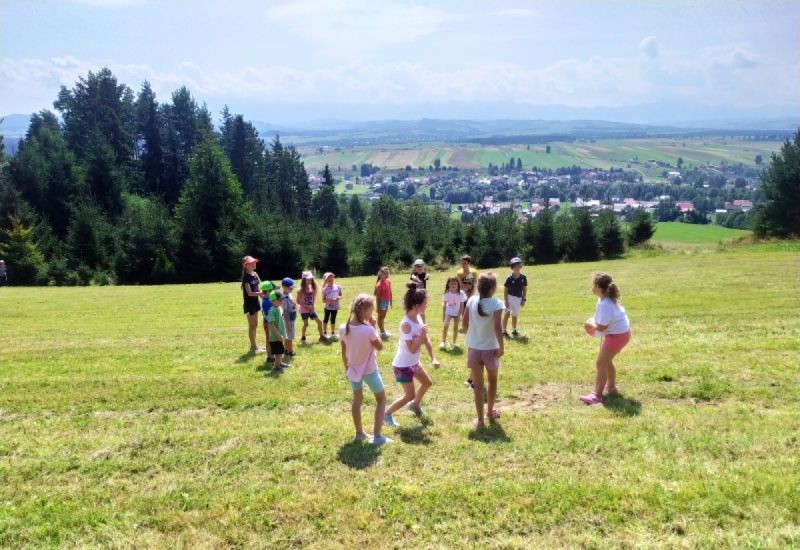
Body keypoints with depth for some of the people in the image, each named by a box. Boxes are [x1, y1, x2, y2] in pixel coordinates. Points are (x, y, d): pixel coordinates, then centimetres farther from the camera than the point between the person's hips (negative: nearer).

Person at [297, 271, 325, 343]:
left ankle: (321, 337, 10)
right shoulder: (301, 290, -13)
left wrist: (312, 307, -2)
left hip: (311, 309, 5)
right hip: (304, 310, -5)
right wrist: (307, 306, -17)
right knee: (306, 324, 1)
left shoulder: (312, 289, 3)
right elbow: (298, 301, -12)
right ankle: (303, 337, 22)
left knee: (319, 322, 0)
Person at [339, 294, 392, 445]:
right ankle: (377, 436, 8)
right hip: (369, 371, -4)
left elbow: (344, 354, 0)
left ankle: (359, 434, 31)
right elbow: (380, 347, -8)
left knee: (357, 400, 23)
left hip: (353, 370, 5)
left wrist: (347, 369, 14)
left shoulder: (343, 329, -9)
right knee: (381, 399, 14)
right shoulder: (368, 330, -25)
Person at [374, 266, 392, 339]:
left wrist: (390, 302, 12)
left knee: (383, 316, 19)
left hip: (387, 301, 7)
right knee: (380, 317, 3)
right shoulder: (379, 284, -19)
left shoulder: (388, 282, 1)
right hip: (382, 302, -7)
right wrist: (378, 306, -15)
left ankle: (383, 330, 29)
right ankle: (382, 332, 9)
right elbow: (377, 296, -16)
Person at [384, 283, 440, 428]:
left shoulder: (418, 318, -3)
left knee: (427, 383, 24)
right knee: (410, 395, 0)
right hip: (402, 365, -9)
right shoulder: (406, 324, -29)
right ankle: (387, 414, 16)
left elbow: (426, 340, 3)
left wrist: (433, 359, -1)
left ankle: (415, 405, 47)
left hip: (413, 362, 9)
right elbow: (412, 349, -28)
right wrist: (421, 335, -31)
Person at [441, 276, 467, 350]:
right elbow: (444, 305, -4)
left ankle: (454, 343, 23)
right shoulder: (447, 293, -13)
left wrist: (459, 315, -12)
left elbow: (462, 305, -10)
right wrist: (443, 315, -3)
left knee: (455, 328, 10)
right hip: (448, 312, 0)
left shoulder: (461, 293, -17)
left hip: (456, 313, 0)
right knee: (445, 326, -11)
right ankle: (443, 342, 1)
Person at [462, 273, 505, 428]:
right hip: (491, 349, -2)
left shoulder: (471, 300, -4)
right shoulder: (496, 303, -16)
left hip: (474, 348, 2)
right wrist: (501, 347, -11)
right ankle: (490, 411, 39)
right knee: (492, 380, 23)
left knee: (478, 385, 10)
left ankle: (480, 420, 12)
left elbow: (465, 323, 0)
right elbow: (497, 328, -22)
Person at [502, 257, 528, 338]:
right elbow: (505, 290, -8)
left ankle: (514, 330, 30)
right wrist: (506, 301, -12)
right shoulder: (509, 278, -11)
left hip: (518, 299, 4)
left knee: (515, 315, 16)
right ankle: (504, 331, 2)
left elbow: (524, 289, 7)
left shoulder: (523, 278, -1)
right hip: (510, 297, -4)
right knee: (507, 314, -4)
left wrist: (524, 299, 5)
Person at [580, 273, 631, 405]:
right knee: (606, 361, 25)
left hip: (617, 335, -11)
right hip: (619, 332, 11)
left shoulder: (604, 305, -29)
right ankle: (611, 387, 41)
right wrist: (593, 323, 1)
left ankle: (597, 395, -11)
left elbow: (601, 327, -26)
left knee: (600, 363, -9)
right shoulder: (607, 299, 3)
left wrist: (591, 324, -7)